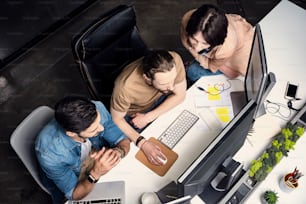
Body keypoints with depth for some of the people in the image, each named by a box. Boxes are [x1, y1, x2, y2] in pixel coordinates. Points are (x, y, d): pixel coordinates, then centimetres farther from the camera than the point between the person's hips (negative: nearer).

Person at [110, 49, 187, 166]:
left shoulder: (174, 60, -33)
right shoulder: (125, 87, -41)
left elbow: (180, 95, -16)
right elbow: (116, 120, -23)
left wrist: (148, 117, -23)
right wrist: (142, 143, -37)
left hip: (161, 100, 3)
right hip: (133, 114, -2)